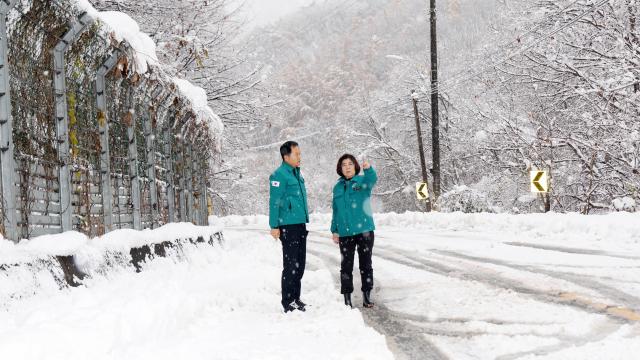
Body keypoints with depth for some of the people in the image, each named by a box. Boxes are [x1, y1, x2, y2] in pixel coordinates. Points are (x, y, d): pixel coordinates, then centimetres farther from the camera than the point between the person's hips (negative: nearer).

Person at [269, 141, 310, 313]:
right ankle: (288, 302, 0)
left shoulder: (297, 174, 16)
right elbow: (274, 202, -14)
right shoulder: (279, 175, -11)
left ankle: (295, 298, 23)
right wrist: (274, 226, -16)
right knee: (290, 265, -6)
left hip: (300, 225, 9)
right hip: (288, 226, -9)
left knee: (300, 265, 13)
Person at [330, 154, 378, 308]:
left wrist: (368, 168, -46)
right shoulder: (338, 187, 10)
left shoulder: (362, 181, 0)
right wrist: (334, 230, 8)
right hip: (345, 233, 2)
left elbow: (372, 179, -25)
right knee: (346, 265, 4)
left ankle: (367, 296, 13)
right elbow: (335, 211, 15)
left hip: (364, 230, -2)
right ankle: (347, 298, 9)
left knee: (366, 264, 5)